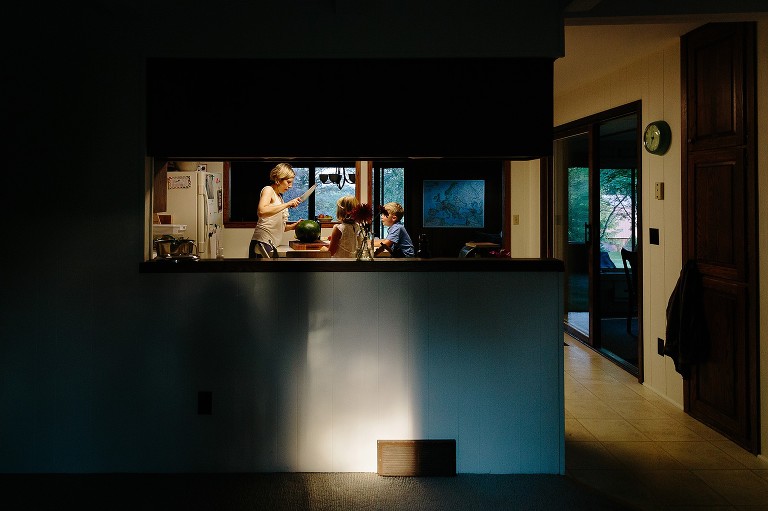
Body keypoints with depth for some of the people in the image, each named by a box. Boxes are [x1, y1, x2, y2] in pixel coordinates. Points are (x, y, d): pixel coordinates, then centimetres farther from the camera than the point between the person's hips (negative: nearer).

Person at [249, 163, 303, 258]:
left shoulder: (279, 196, 22)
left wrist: (292, 226, 6)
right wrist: (287, 204, -22)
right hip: (262, 242, -9)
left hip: (271, 245, 9)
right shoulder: (268, 190, -3)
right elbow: (261, 212, -25)